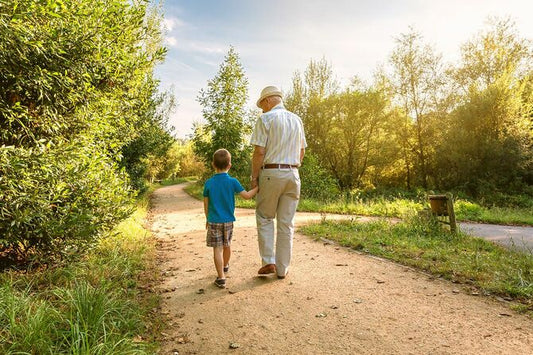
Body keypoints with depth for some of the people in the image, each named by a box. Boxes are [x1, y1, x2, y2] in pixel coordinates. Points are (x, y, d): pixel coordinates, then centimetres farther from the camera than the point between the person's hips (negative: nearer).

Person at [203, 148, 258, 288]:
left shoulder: (209, 183, -5)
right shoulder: (232, 182, -9)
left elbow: (206, 205, 1)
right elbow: (247, 195, -9)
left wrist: (208, 219, 15)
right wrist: (257, 187, 5)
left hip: (213, 221, -1)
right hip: (228, 220, 2)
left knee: (217, 248, 1)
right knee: (227, 245, 21)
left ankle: (221, 277, -3)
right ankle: (225, 265, 46)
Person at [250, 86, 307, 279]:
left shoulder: (265, 119, -5)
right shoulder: (297, 120, 13)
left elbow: (259, 151, -11)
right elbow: (302, 151, 14)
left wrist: (254, 176, -3)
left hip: (271, 172, -5)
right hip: (292, 173, 5)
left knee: (265, 218, 12)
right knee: (286, 223, 8)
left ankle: (268, 261, 7)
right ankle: (282, 268, 16)